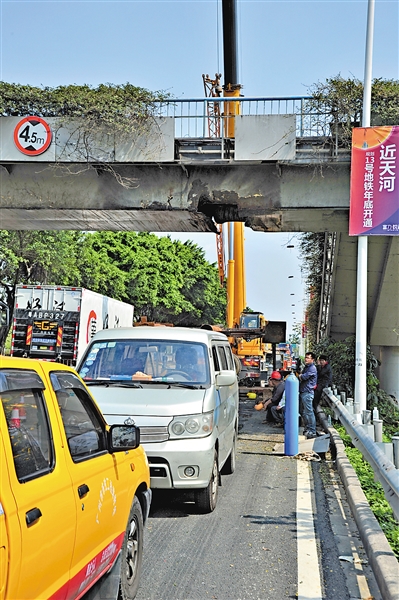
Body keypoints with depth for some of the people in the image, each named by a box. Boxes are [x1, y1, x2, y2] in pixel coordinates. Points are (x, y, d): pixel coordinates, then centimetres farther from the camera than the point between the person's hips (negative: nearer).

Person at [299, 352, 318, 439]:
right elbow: (301, 377, 23)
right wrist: (301, 376, 1)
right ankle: (307, 428, 24)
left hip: (308, 392, -10)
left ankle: (312, 431, -7)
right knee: (302, 411, 15)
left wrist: (300, 376, 1)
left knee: (309, 412, -9)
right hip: (302, 392, 10)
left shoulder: (312, 368, -11)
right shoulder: (306, 367, 20)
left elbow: (304, 377, -20)